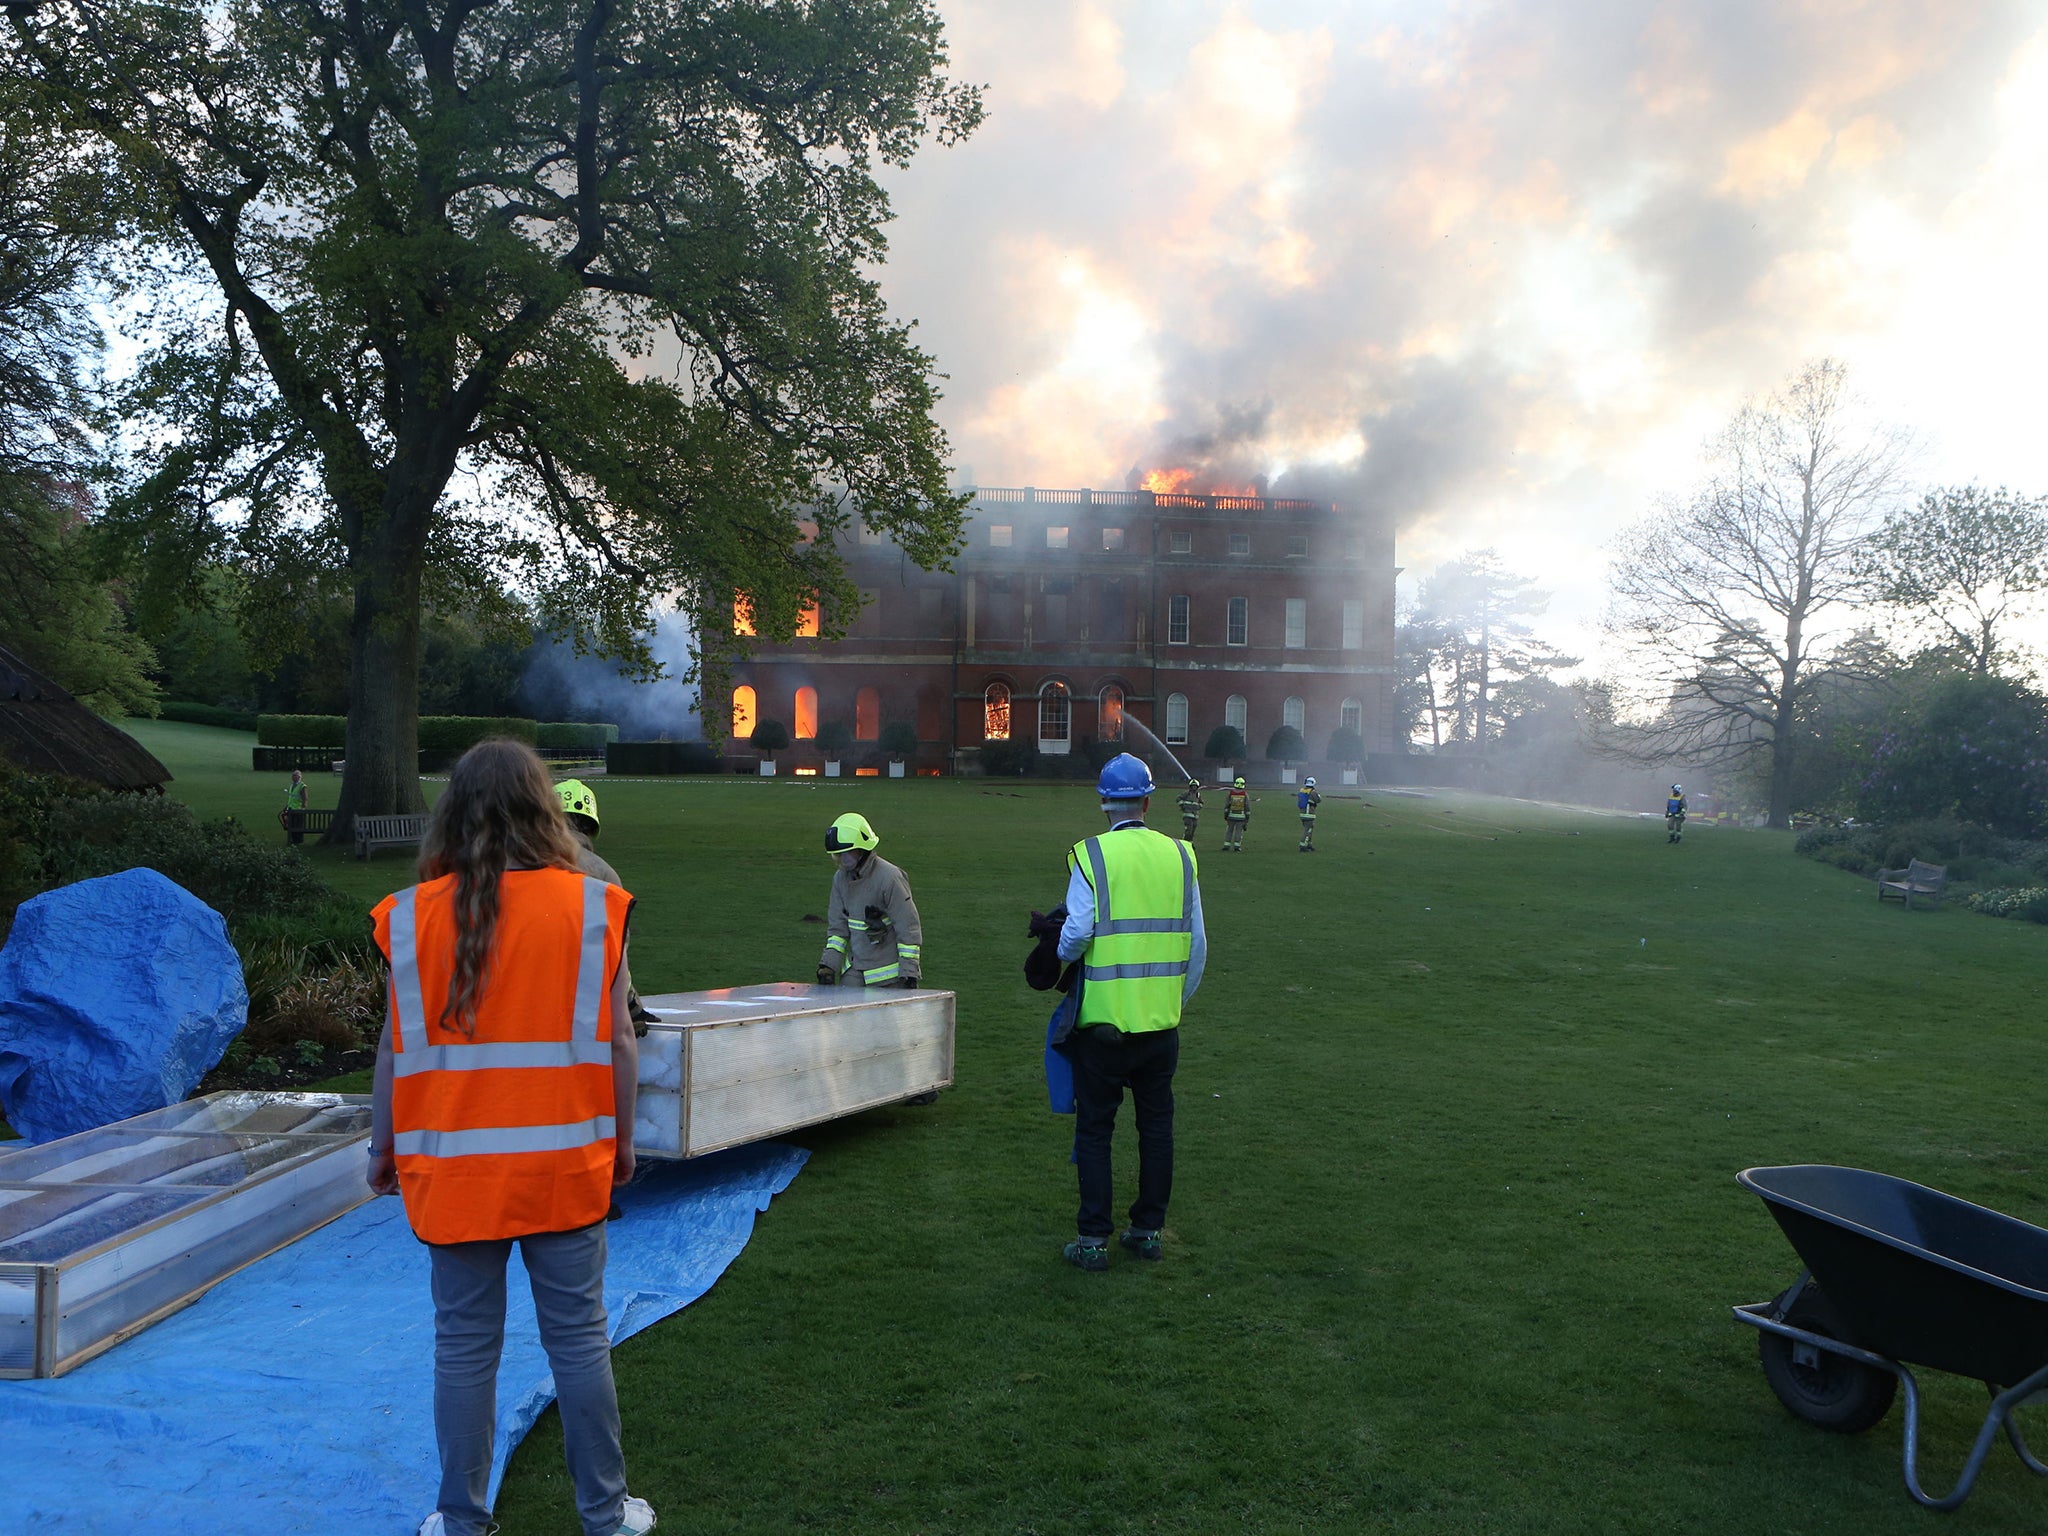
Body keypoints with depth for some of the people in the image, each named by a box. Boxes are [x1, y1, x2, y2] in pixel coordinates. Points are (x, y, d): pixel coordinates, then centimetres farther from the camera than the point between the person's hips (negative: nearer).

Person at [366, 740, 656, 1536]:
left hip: (452, 1169, 1)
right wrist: (622, 1141, 9)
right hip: (563, 1164, 0)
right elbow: (615, 1040, -4)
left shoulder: (415, 913, -5)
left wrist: (382, 1148, 13)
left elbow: (397, 1044, 0)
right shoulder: (590, 905, -7)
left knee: (465, 1345, 13)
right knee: (578, 1338, 11)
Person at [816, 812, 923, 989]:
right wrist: (828, 964, 0)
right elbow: (837, 927, 10)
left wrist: (909, 973, -15)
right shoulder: (841, 878, 3)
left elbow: (909, 929, -15)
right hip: (855, 971, 6)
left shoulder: (890, 878, -18)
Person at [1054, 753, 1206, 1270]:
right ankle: (1148, 1229, 24)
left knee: (1094, 1129, 7)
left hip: (1103, 1019, -3)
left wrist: (1061, 956, 7)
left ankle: (1093, 1239, 11)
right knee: (1156, 1125, 16)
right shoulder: (1179, 855, 4)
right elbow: (1197, 943, 7)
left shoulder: (1092, 855, -9)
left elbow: (1076, 933, -16)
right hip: (1161, 1020, 4)